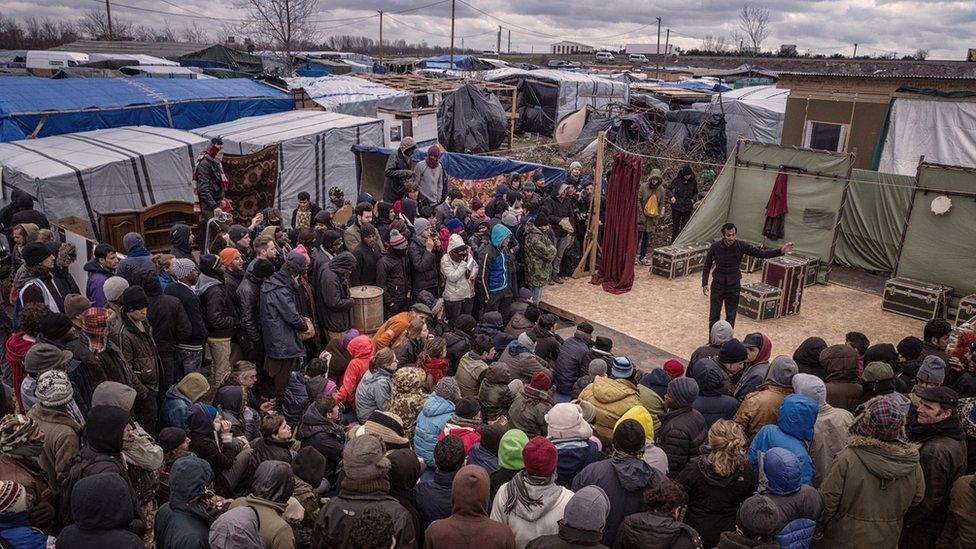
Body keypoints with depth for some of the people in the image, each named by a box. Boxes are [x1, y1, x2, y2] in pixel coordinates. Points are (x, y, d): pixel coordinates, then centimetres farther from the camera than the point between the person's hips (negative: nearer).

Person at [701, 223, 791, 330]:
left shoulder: (741, 246, -12)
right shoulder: (715, 247, -13)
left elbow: (761, 253, -12)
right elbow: (707, 265, -1)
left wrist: (781, 251, -25)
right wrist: (704, 283, -4)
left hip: (733, 286, 1)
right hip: (718, 285, -1)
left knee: (731, 317, 9)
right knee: (714, 315, 6)